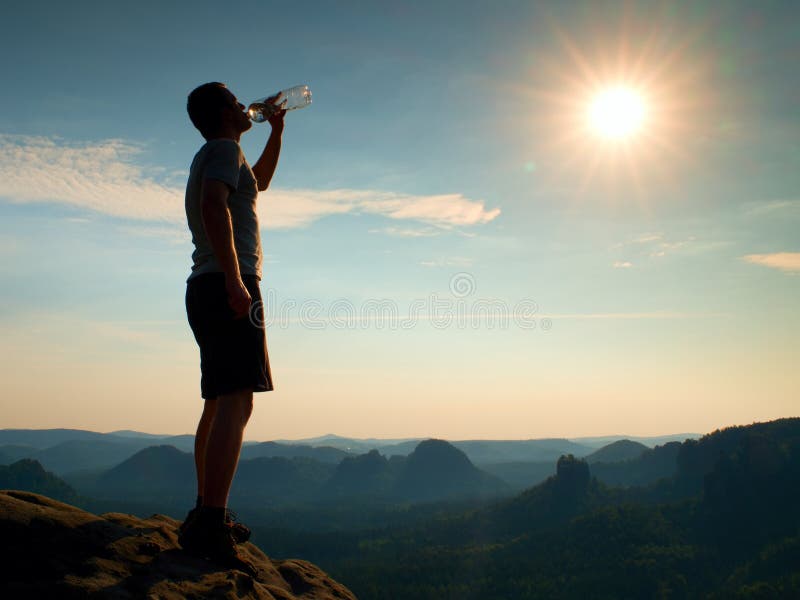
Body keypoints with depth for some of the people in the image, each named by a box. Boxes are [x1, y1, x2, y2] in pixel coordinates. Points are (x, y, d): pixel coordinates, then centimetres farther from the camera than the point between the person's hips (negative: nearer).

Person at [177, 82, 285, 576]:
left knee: (220, 404, 12)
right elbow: (214, 206, -20)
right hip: (227, 284, -10)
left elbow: (260, 180, 45)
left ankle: (206, 515, 17)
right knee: (236, 403, -18)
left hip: (206, 290, 10)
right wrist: (235, 280, -26)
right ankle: (211, 529, -26)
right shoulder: (224, 148, -2)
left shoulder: (212, 158, 27)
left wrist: (277, 130, 39)